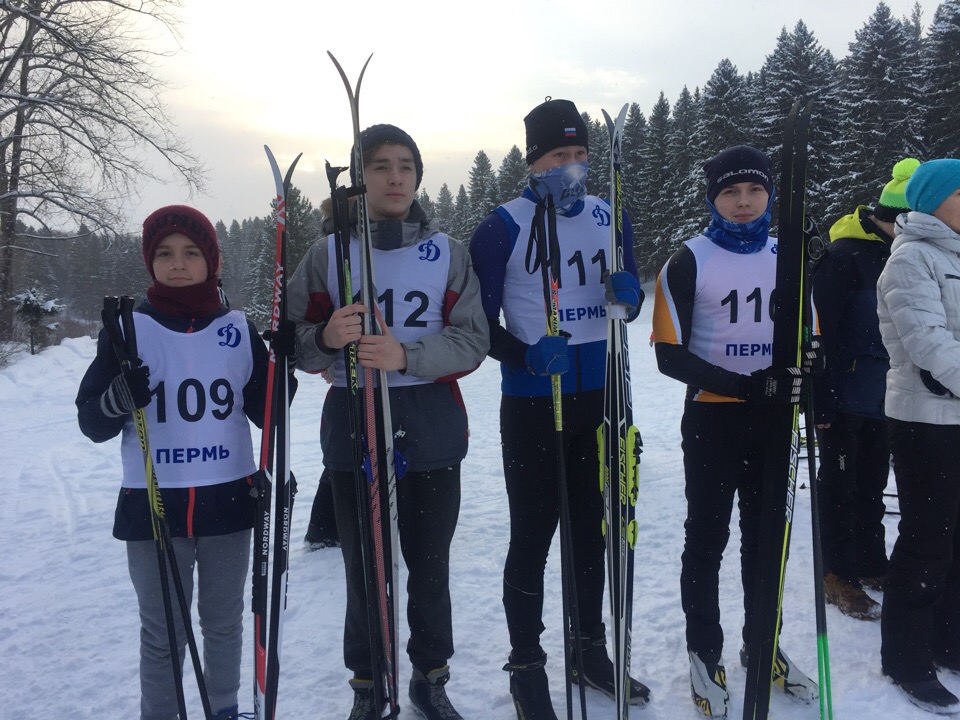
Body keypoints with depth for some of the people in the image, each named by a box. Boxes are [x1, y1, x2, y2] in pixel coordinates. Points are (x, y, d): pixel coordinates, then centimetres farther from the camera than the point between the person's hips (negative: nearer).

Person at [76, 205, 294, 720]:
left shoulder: (238, 329, 3)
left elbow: (265, 413, 6)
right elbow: (92, 422, 0)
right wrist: (121, 397, -21)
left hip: (228, 500, 2)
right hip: (152, 505, -1)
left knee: (224, 623, 16)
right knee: (162, 635, 8)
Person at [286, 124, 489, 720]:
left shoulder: (447, 253, 5)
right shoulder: (327, 253, 4)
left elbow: (472, 341, -4)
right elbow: (297, 346, 3)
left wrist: (405, 354, -20)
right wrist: (326, 338, -20)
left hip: (431, 430, 1)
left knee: (430, 563, 8)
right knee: (363, 565, 5)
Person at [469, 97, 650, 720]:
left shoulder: (609, 218, 7)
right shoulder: (504, 226, -6)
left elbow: (629, 303, 14)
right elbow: (479, 319, -6)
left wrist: (630, 291, -10)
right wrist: (526, 355, -24)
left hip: (599, 401, 5)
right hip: (532, 405, -4)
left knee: (591, 529, 16)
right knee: (533, 535, 3)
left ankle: (592, 649, 34)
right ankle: (527, 667, 21)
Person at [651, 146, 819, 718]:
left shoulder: (786, 257, 6)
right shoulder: (688, 263, -8)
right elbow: (671, 354, -13)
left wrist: (802, 380, -11)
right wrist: (746, 385, -24)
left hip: (773, 418, 4)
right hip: (712, 419, -4)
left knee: (766, 536, 15)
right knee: (707, 540, 8)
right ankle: (705, 655, 24)